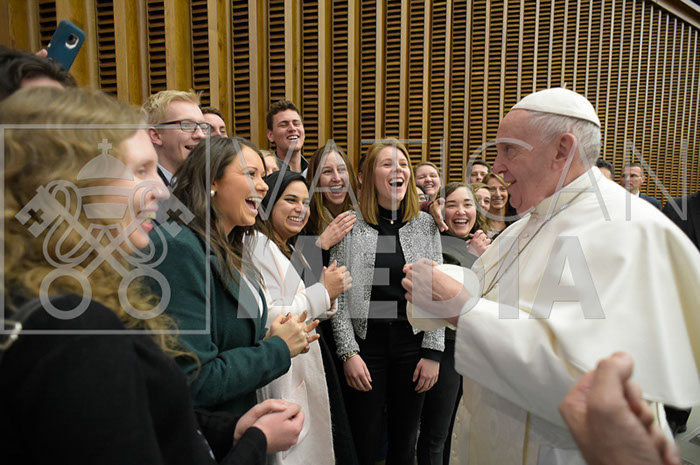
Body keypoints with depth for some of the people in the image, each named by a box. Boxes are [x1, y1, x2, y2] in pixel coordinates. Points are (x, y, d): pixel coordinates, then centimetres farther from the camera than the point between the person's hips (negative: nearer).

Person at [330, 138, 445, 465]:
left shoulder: (425, 224, 3)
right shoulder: (351, 224, -3)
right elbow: (339, 294, -4)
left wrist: (433, 352, -2)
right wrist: (348, 352, -9)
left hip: (412, 344, 2)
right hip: (365, 343, -2)